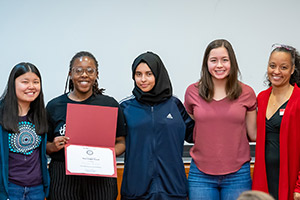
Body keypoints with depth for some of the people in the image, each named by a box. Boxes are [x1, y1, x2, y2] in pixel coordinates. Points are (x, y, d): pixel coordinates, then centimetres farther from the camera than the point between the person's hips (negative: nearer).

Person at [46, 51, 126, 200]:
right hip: (63, 180, 0)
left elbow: (121, 142, 8)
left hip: (100, 179, 0)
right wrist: (53, 147, -12)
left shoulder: (110, 104, 4)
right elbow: (43, 145, 9)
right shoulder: (54, 106, 4)